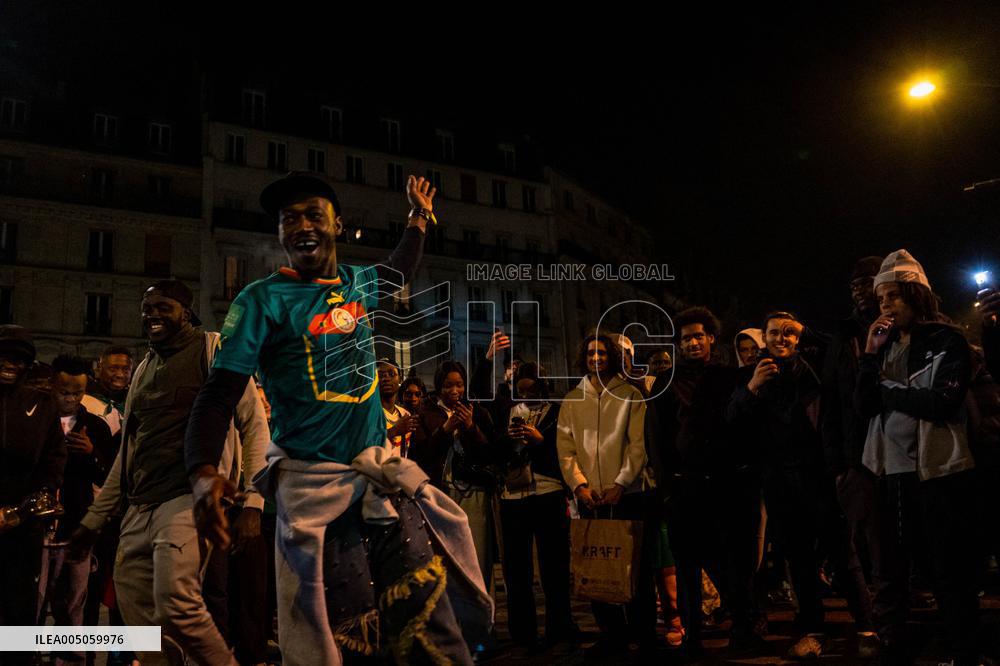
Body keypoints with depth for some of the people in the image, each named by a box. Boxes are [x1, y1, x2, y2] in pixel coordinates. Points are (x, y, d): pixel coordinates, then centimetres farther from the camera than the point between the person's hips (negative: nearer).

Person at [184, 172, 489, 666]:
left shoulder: (359, 283, 9)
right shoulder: (263, 301, -6)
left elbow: (398, 273, 35)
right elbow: (219, 394, -13)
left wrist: (419, 218, 38)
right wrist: (204, 473, -28)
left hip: (382, 473, 5)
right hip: (314, 482, -5)